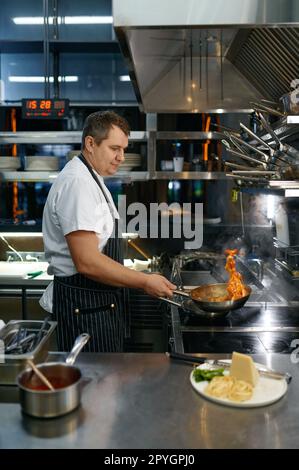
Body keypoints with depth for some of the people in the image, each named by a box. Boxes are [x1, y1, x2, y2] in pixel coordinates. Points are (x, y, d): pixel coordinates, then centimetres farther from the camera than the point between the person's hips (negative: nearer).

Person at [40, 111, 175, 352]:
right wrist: (145, 281, -19)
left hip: (101, 303, 10)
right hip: (84, 305, -10)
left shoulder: (90, 179, 14)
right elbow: (87, 262, -26)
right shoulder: (77, 183, -20)